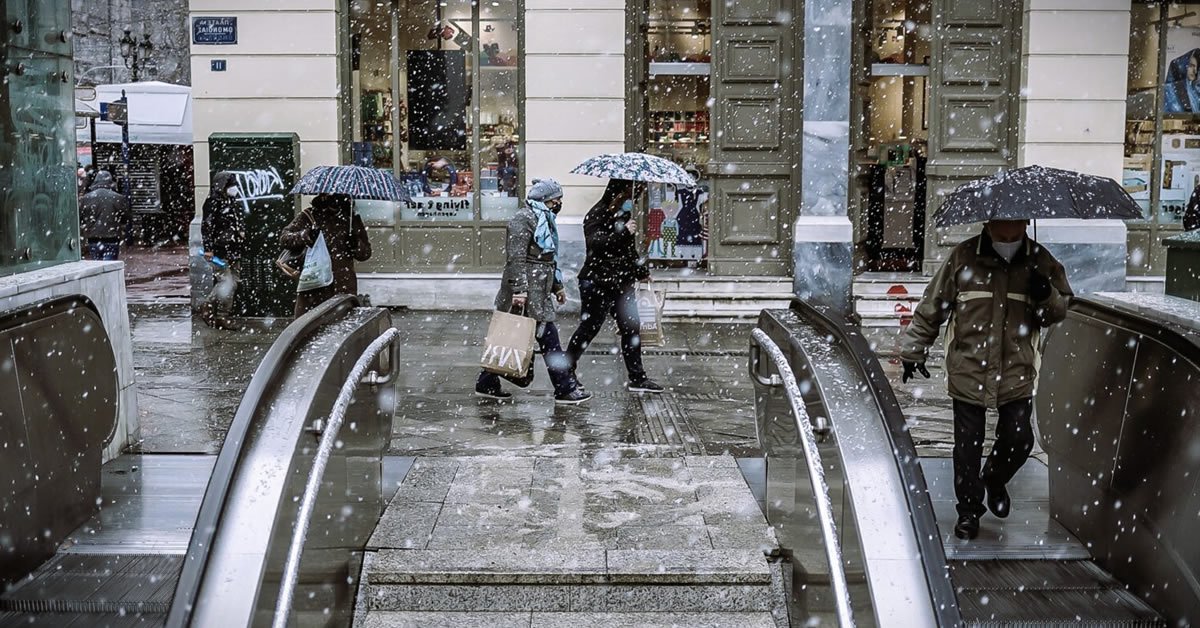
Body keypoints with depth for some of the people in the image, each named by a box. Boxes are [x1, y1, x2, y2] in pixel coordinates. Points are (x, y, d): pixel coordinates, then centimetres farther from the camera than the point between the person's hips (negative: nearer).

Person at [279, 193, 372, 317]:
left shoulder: (352, 219, 10)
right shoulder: (309, 216, 4)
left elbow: (366, 253, 13)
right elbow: (284, 238, -5)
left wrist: (356, 245, -10)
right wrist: (306, 235, -23)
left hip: (344, 288, 1)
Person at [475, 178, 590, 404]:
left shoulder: (544, 219, 21)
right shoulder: (523, 219, -12)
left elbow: (549, 258, 28)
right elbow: (516, 257, -19)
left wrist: (557, 285, 28)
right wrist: (518, 289, -25)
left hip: (539, 290, 10)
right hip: (528, 290, -10)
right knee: (548, 338, -6)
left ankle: (487, 383, 17)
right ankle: (565, 388, -1)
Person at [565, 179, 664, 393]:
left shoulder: (624, 213, 16)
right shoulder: (597, 215, -10)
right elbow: (595, 242, -27)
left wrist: (641, 271, 31)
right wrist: (623, 232, -28)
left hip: (622, 282, 8)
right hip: (597, 282, -8)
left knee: (631, 328, 6)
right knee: (589, 328, -2)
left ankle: (637, 378, 11)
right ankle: (566, 372, 12)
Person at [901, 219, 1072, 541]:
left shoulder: (1041, 262, 0)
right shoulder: (963, 257, -5)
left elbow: (1062, 311, 8)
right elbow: (932, 307, 3)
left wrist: (1048, 297, -15)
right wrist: (914, 351, 6)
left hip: (1017, 373, 1)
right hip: (968, 370, -1)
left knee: (1019, 440, 2)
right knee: (967, 446, 6)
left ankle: (994, 480, 35)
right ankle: (969, 509, 25)